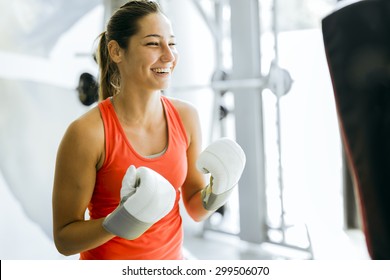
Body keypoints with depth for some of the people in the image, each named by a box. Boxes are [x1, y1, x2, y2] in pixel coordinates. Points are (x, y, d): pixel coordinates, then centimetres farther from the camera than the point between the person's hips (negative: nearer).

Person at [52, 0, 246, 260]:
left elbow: (195, 210, 1)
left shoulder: (186, 117, -8)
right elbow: (64, 238, -16)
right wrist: (120, 223, -30)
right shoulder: (88, 132, -22)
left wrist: (218, 192, -17)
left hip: (171, 257, 4)